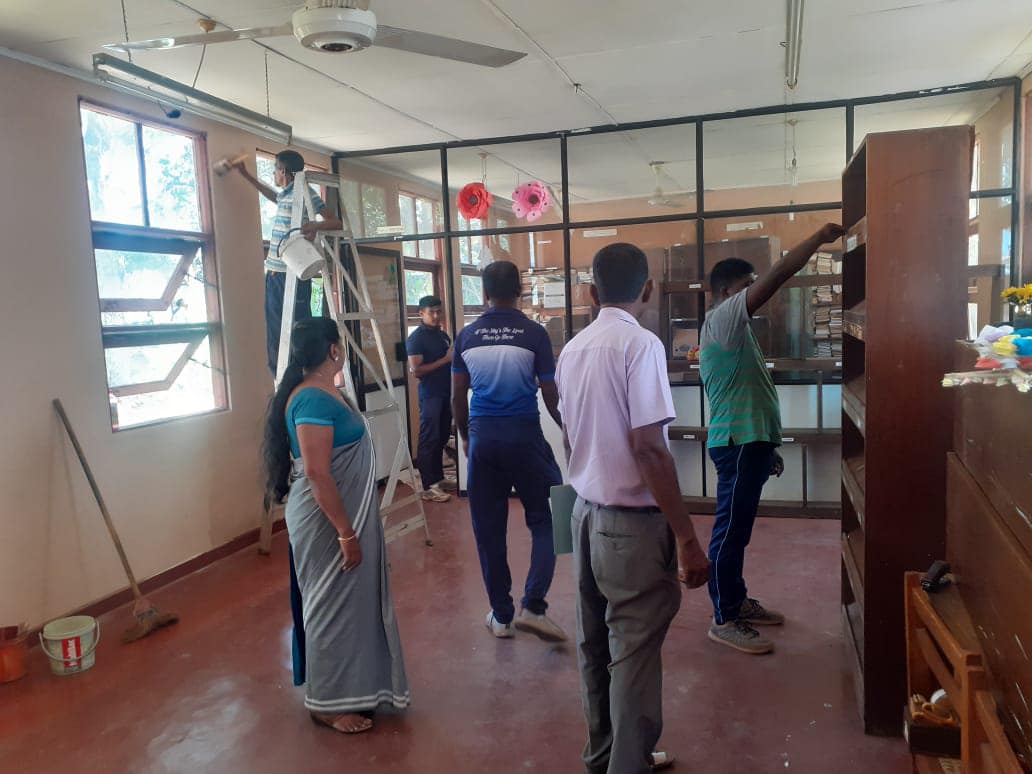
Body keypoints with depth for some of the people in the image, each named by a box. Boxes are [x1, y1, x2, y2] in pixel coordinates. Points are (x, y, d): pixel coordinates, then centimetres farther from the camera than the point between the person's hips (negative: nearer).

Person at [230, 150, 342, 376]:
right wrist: (245, 174, 51)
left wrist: (315, 225, -29)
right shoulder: (284, 195, 19)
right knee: (275, 338, 8)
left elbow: (336, 222, -10)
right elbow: (269, 192, 44)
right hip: (274, 275, 9)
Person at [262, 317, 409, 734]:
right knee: (334, 604, 3)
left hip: (345, 514, 10)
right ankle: (327, 703, 20)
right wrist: (346, 532, -24)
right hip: (327, 521, -10)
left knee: (352, 600, 19)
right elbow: (316, 473, -26)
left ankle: (352, 685, 35)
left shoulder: (321, 392, 9)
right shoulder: (313, 399, -22)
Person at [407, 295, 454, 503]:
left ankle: (438, 478, 24)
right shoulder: (416, 338, -8)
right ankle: (428, 487, -3)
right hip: (430, 395, -8)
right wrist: (445, 360, -17)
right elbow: (416, 371, -17)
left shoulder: (443, 335, 14)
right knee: (428, 440, -5)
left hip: (446, 393, 8)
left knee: (441, 438, 13)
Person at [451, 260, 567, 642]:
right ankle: (532, 606, 1)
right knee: (547, 518, 10)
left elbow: (458, 396, 9)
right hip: (524, 435, -3)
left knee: (488, 528, 10)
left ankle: (501, 616, 20)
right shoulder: (534, 333, -5)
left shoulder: (466, 335, 4)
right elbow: (551, 395, -2)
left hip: (482, 437, 3)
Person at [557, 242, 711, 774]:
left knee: (595, 642, 18)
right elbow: (648, 448, -21)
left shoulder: (572, 349, 6)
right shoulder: (641, 344, -16)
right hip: (633, 520, -8)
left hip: (586, 511, 8)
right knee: (634, 650, 4)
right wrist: (687, 539, -17)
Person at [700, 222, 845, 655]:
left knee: (737, 528, 17)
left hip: (747, 442, 11)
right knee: (731, 530, -5)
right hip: (738, 443, -11)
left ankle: (736, 601, 29)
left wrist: (767, 448, 23)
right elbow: (778, 276, -18)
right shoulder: (723, 318, -10)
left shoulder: (730, 331, 21)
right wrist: (819, 237, -8)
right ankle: (724, 619, 3)